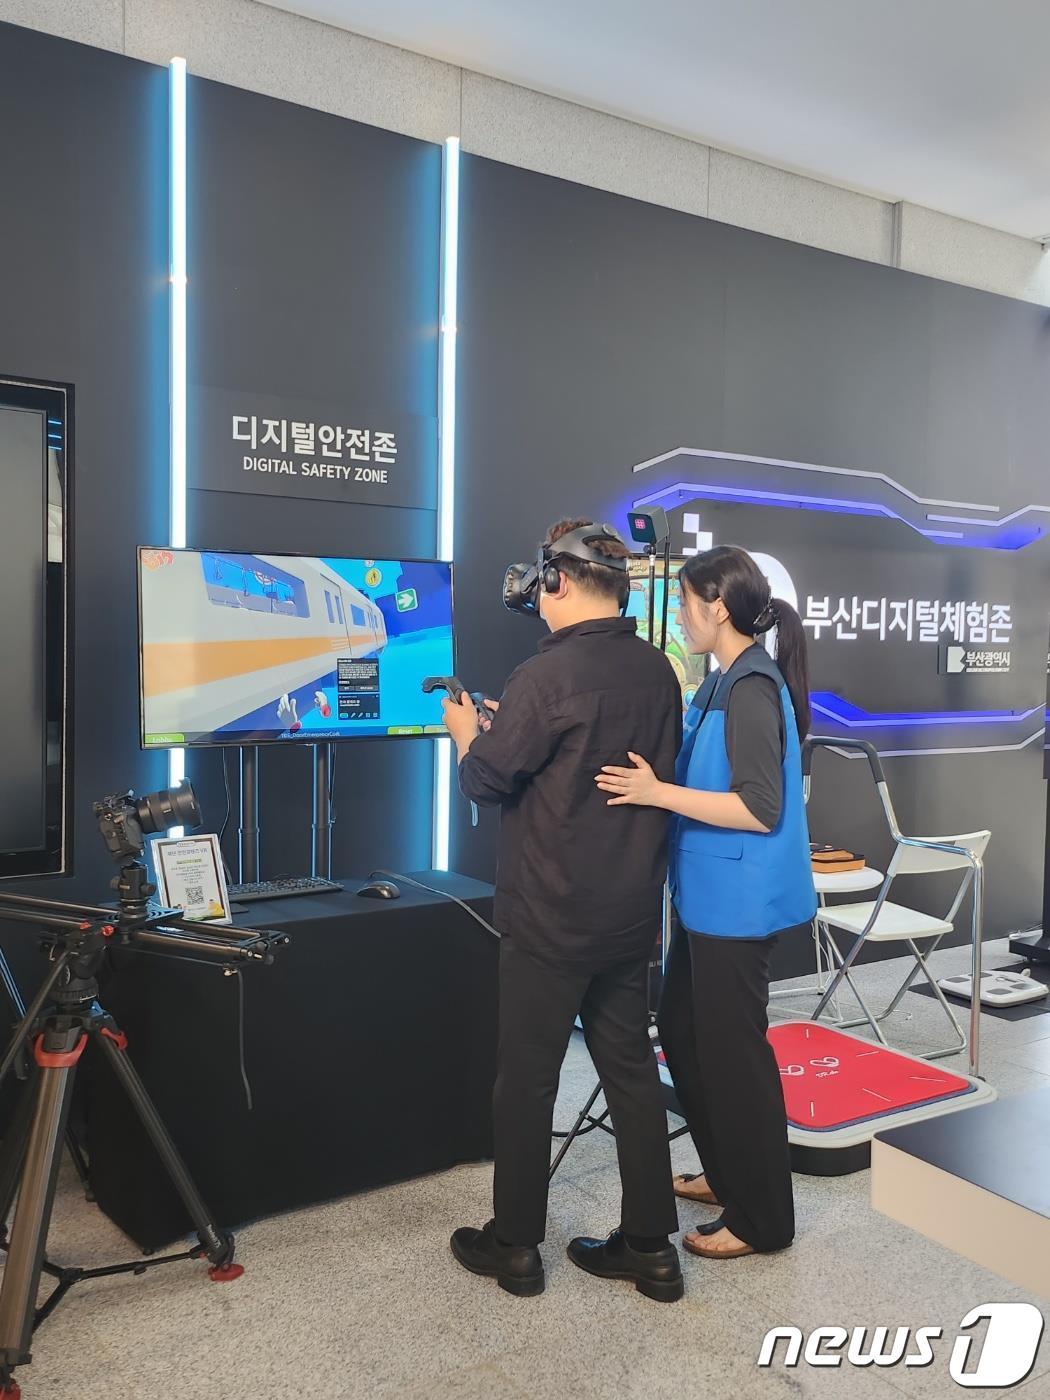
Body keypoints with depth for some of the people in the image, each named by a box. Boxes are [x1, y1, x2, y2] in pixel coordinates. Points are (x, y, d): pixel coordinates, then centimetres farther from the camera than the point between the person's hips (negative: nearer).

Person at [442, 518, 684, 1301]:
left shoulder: (549, 675, -19)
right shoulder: (659, 673, 3)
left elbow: (486, 781, -12)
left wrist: (467, 733, 8)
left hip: (551, 919, -6)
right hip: (633, 913, 7)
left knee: (527, 1077, 9)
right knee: (632, 1069, 15)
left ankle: (514, 1245, 25)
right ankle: (651, 1246, 25)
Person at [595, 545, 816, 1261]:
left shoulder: (753, 690, -19)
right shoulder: (726, 683, 10)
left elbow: (762, 810, -23)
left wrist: (658, 792, -26)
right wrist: (649, 778, 14)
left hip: (738, 902, -10)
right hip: (710, 897, 10)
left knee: (732, 1051, 3)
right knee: (684, 1033, 20)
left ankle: (761, 1219, 22)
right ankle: (727, 1174, 38)